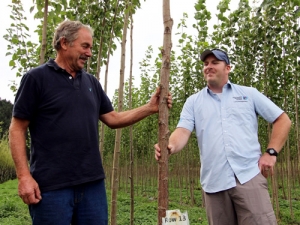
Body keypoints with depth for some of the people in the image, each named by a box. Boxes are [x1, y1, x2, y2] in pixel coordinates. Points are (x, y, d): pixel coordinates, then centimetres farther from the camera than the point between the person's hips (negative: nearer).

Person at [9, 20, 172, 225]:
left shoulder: (92, 82, 12)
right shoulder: (37, 78, -3)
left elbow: (113, 119, 13)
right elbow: (18, 128, -5)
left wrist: (150, 108, 2)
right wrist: (24, 176, -13)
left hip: (93, 182, 5)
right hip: (51, 185, -5)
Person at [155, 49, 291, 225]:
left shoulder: (249, 93, 12)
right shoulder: (193, 101, 13)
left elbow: (283, 120, 12)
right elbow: (183, 131, -1)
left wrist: (271, 152, 0)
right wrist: (171, 146, -24)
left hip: (249, 176, -1)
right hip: (214, 182, 2)